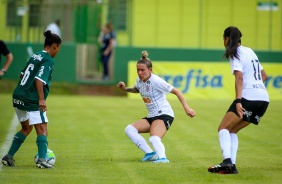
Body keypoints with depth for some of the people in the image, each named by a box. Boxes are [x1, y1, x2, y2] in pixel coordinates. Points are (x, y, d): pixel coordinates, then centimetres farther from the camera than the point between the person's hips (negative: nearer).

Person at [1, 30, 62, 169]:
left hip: (19, 98, 8)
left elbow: (22, 75, 22)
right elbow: (39, 79, -22)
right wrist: (42, 99, -24)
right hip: (32, 101, -8)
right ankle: (42, 159, -17)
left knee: (26, 128, 21)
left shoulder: (35, 56, 14)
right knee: (42, 130, -3)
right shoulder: (48, 60, -11)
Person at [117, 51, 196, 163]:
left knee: (154, 139, -34)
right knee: (129, 129, -9)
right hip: (151, 116, 9)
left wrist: (186, 108, -20)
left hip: (164, 115, -8)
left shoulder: (156, 81, -15)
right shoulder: (139, 80, 7)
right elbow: (136, 89, 33)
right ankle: (150, 153, -14)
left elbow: (176, 92, -13)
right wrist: (125, 89, 12)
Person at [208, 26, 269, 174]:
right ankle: (231, 166, 3)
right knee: (232, 131, 15)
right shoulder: (250, 51, 22)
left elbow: (239, 77, -17)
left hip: (248, 97, -8)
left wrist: (238, 101, -24)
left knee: (223, 128, -4)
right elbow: (264, 75, 29)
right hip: (264, 99, 8)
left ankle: (227, 161, -25)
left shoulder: (236, 54, -3)